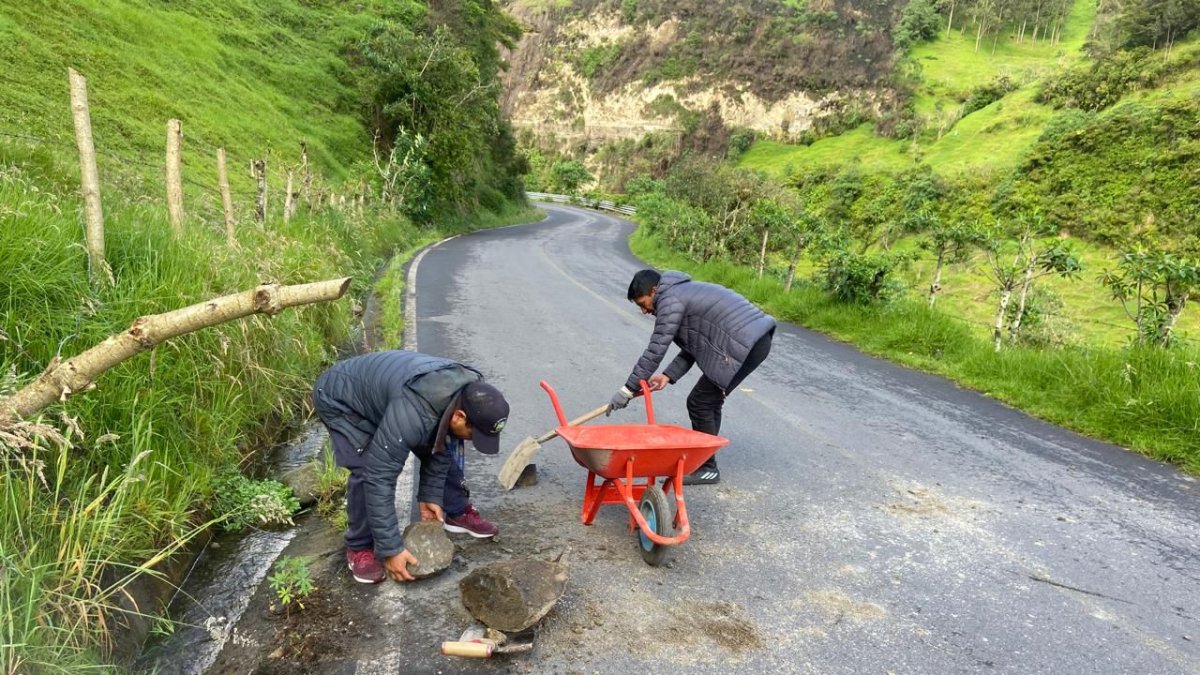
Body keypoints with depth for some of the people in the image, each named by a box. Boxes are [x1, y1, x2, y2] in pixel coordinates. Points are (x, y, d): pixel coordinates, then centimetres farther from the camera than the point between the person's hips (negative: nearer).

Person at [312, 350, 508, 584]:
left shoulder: (469, 394, -20)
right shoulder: (413, 415, -44)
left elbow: (439, 448, -3)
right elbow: (379, 478, -40)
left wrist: (431, 494, -4)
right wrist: (391, 549, -35)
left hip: (382, 386, 7)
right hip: (340, 398, -7)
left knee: (445, 451, 1)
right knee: (368, 471, -24)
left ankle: (457, 513, 22)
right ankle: (360, 547, -3)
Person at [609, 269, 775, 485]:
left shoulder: (670, 300, -8)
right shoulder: (684, 292, 22)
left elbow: (655, 350, -11)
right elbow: (692, 347, 21)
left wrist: (628, 390, -6)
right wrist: (668, 376, 11)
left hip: (745, 346, -10)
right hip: (758, 339, 10)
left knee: (700, 402, -1)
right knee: (709, 400, 19)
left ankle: (706, 468, 10)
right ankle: (700, 460, 29)